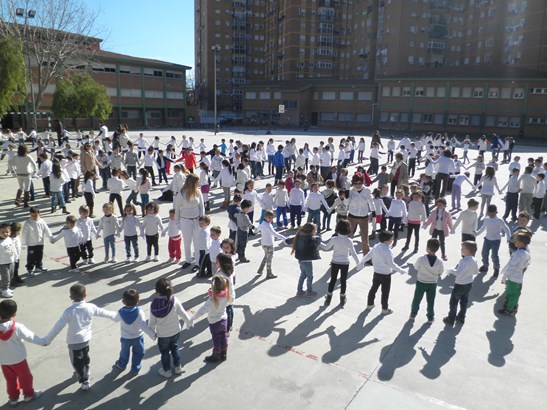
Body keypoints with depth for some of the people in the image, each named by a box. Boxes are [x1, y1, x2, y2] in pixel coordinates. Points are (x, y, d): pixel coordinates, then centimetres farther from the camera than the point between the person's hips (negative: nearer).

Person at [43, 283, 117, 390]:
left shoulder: (69, 311, -21)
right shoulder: (90, 307, -11)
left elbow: (58, 327, -20)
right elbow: (103, 313, 2)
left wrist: (47, 340, -12)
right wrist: (115, 315, 19)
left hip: (74, 341, -4)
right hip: (86, 339, 5)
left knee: (77, 362, 13)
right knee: (84, 359, 27)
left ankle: (85, 381, 19)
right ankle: (84, 375, 48)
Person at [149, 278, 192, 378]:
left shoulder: (154, 305, -22)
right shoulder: (174, 301, -22)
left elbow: (152, 322, -11)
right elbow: (183, 313, -11)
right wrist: (189, 322, 7)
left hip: (162, 335, -2)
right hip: (176, 332, 2)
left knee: (164, 352, 21)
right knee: (174, 348, 27)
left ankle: (167, 370, 38)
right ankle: (178, 367, 39)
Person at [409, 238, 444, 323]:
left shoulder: (421, 259, -24)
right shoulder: (439, 261, -16)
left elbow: (416, 267, -7)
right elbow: (440, 273, -3)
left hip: (421, 282, -1)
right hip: (433, 283, 1)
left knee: (417, 299, 17)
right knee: (431, 301, 18)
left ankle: (413, 315, 30)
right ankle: (430, 317, 29)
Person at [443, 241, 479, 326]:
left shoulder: (463, 261, -28)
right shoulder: (474, 260, -5)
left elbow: (458, 273, -35)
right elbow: (476, 272, 8)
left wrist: (450, 270, -18)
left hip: (460, 284, -7)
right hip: (469, 283, 7)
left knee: (454, 302, 7)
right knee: (464, 301, 21)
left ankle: (451, 320, 15)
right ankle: (461, 318, 35)